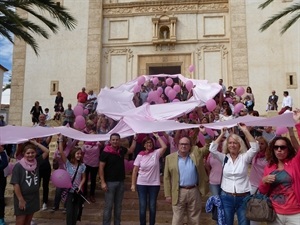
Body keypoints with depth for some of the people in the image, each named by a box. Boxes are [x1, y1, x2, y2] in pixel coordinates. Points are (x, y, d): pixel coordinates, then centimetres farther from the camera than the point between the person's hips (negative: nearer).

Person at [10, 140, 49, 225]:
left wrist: (35, 143, -6)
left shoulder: (36, 162, -1)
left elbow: (46, 151, -1)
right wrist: (21, 200, -16)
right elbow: (15, 184, -15)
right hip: (22, 199, -4)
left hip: (34, 198, 5)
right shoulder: (18, 166, -14)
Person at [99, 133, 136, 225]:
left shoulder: (121, 150, 3)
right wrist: (103, 182, -16)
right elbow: (101, 168, -11)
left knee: (118, 205, 14)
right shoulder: (106, 152, -12)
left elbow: (131, 150, 24)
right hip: (110, 182, -5)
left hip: (120, 182, 6)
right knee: (108, 206, 0)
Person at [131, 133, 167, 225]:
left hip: (154, 184, 0)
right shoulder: (140, 155, -3)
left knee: (152, 207, 10)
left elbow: (164, 147, -23)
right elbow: (135, 170, -1)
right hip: (142, 184, 0)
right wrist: (133, 184, -5)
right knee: (142, 207, 5)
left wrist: (157, 137, -14)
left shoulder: (156, 153, -4)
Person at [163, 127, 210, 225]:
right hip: (179, 192, -1)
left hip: (194, 191, 2)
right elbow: (167, 178, 0)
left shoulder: (196, 153, 4)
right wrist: (168, 195, -3)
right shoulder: (170, 158, -1)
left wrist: (204, 133, -9)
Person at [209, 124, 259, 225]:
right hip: (226, 197, 1)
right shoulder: (224, 158, 2)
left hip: (243, 197, -1)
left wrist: (245, 131, -20)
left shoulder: (244, 157, -2)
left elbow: (255, 147, -16)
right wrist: (222, 134, -8)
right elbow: (212, 149, -10)